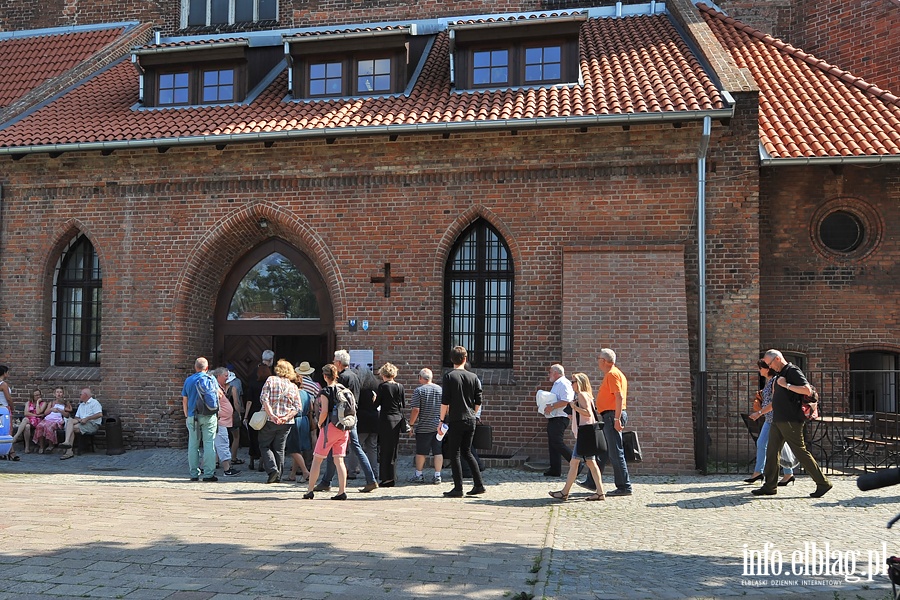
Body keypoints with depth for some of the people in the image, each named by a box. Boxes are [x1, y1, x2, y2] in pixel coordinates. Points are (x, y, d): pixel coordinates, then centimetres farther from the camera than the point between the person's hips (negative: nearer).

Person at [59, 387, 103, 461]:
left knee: (72, 428, -25)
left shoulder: (94, 402, 1)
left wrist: (86, 418, -16)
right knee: (70, 420, -22)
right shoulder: (81, 405, 29)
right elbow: (76, 417, 22)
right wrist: (78, 419, -4)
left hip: (92, 424, -7)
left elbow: (100, 414, -14)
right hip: (82, 423, 7)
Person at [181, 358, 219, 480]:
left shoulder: (188, 380, 5)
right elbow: (218, 395, 9)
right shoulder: (211, 379, -1)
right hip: (209, 416, -2)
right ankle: (208, 474, -3)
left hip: (192, 416, 2)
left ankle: (194, 474, 10)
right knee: (209, 444, -1)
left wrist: (186, 415, 17)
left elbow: (184, 400, 9)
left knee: (193, 445, 8)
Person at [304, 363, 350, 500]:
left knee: (317, 459, 5)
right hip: (344, 428, 5)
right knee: (339, 460, 7)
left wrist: (320, 424, -1)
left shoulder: (325, 391, -9)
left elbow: (324, 412, -17)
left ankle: (310, 490, 8)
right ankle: (342, 491, 1)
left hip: (330, 427, -5)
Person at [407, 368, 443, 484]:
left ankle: (419, 475, 15)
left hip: (423, 426, -4)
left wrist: (411, 424, -3)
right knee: (438, 451, 6)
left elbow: (415, 410, -13)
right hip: (439, 426, 4)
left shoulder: (418, 390, -8)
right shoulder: (441, 389, 5)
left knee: (421, 452, 7)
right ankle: (437, 475, 8)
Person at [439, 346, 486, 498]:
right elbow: (478, 402, 7)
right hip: (470, 421, 5)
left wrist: (442, 420, -3)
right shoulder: (473, 377, 5)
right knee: (467, 452, 16)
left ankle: (458, 488, 3)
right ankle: (479, 485, 12)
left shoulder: (449, 376, -7)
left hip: (455, 420, -5)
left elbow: (445, 401, -11)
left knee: (454, 454, 3)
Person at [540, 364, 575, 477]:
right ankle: (555, 470, 12)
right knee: (552, 445, 10)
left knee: (558, 443, -13)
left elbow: (566, 401, -24)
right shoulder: (556, 384, 21)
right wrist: (548, 407, 14)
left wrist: (552, 406, -22)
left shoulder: (564, 384, -12)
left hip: (559, 419, -11)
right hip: (553, 419, 11)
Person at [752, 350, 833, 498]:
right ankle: (769, 486, 14)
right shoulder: (780, 374, 17)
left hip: (790, 421, -9)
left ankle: (823, 484, 3)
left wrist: (786, 385, -20)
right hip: (778, 420, 9)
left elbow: (808, 391, -22)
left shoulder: (793, 371, -10)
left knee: (800, 452, -6)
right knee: (771, 452, 8)